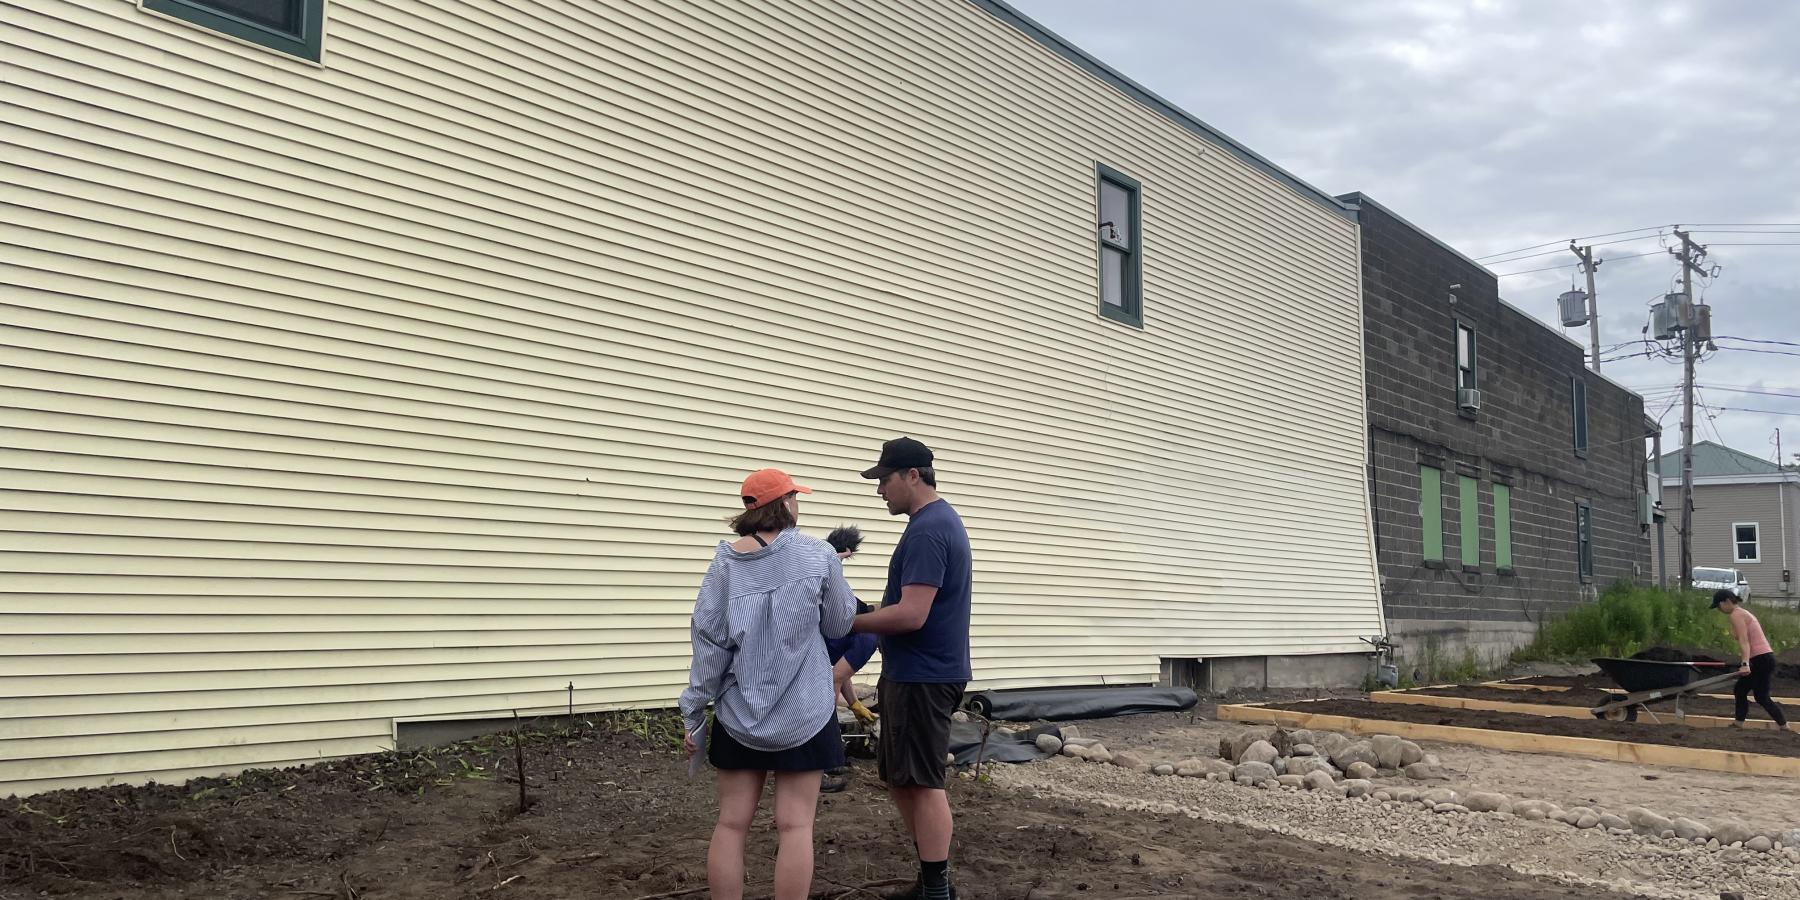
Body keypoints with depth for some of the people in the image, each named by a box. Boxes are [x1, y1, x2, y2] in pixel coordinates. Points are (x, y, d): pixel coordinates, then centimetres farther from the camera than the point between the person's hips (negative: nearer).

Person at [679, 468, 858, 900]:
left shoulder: (726, 561, -3)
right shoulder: (818, 555, -7)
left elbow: (709, 641, -4)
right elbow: (839, 624, 5)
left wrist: (694, 713, 2)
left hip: (739, 713, 2)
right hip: (803, 712, -2)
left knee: (731, 824, 9)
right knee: (795, 826, 3)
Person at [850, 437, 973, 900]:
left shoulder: (927, 530, -19)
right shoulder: (942, 520, 15)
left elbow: (911, 615, -25)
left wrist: (847, 622, -14)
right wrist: (891, 672, 18)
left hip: (922, 677, -10)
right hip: (917, 672, 10)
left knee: (922, 783, -4)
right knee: (900, 778, 16)